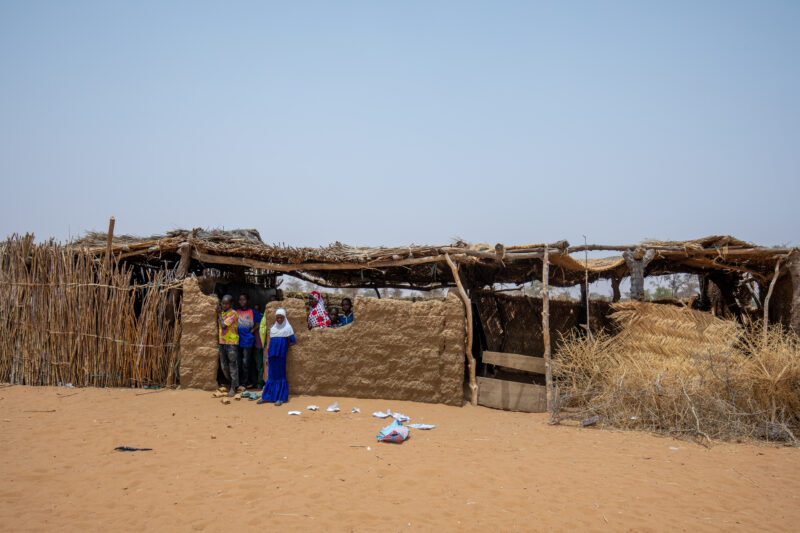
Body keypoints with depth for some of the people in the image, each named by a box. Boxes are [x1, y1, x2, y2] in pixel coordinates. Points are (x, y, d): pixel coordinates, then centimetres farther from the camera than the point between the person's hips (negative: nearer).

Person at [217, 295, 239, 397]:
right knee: (224, 366, 11)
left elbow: (224, 325, -17)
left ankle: (233, 388, 5)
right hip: (222, 342, 7)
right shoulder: (221, 312, 12)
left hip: (232, 342, -7)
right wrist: (218, 313, 7)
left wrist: (219, 315, -5)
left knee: (232, 365, -2)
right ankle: (234, 383, 26)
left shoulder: (233, 313, -11)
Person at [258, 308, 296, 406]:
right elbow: (270, 343, 17)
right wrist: (267, 357, 15)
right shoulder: (273, 328, 14)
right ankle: (266, 397, 11)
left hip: (281, 354, -4)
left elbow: (292, 342, 3)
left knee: (280, 375, -3)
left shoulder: (288, 327, 2)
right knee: (271, 375, 7)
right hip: (272, 354, 4)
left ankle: (281, 398, 0)